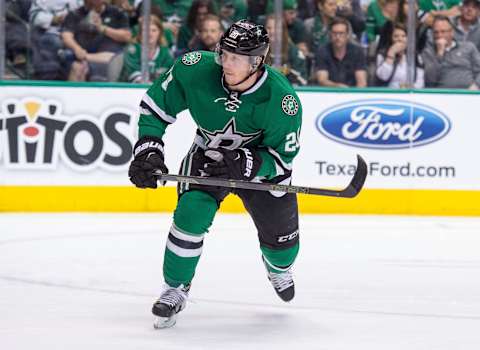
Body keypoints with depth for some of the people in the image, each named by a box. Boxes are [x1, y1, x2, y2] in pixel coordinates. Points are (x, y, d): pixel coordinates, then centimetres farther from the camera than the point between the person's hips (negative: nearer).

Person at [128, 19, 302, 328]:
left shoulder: (282, 100, -33)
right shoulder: (196, 69, -29)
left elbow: (282, 157, -22)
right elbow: (155, 105, -12)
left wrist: (246, 164, -40)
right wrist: (148, 150, -21)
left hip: (261, 159, 0)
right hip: (207, 153, 0)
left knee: (281, 235, 5)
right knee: (192, 213, -24)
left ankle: (278, 266, 45)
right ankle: (175, 290, -4)